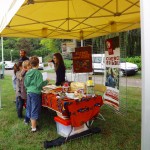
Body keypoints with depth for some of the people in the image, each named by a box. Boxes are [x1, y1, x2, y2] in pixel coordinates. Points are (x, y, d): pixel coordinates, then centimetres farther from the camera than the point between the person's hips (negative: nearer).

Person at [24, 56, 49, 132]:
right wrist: (46, 81, -2)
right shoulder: (38, 73, -15)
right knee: (35, 110, 2)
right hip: (35, 93, -7)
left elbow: (25, 83, 10)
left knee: (30, 109, 15)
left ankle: (32, 124, 30)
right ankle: (33, 127, 10)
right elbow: (40, 84, -17)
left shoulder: (28, 72, 5)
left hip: (29, 92, 7)